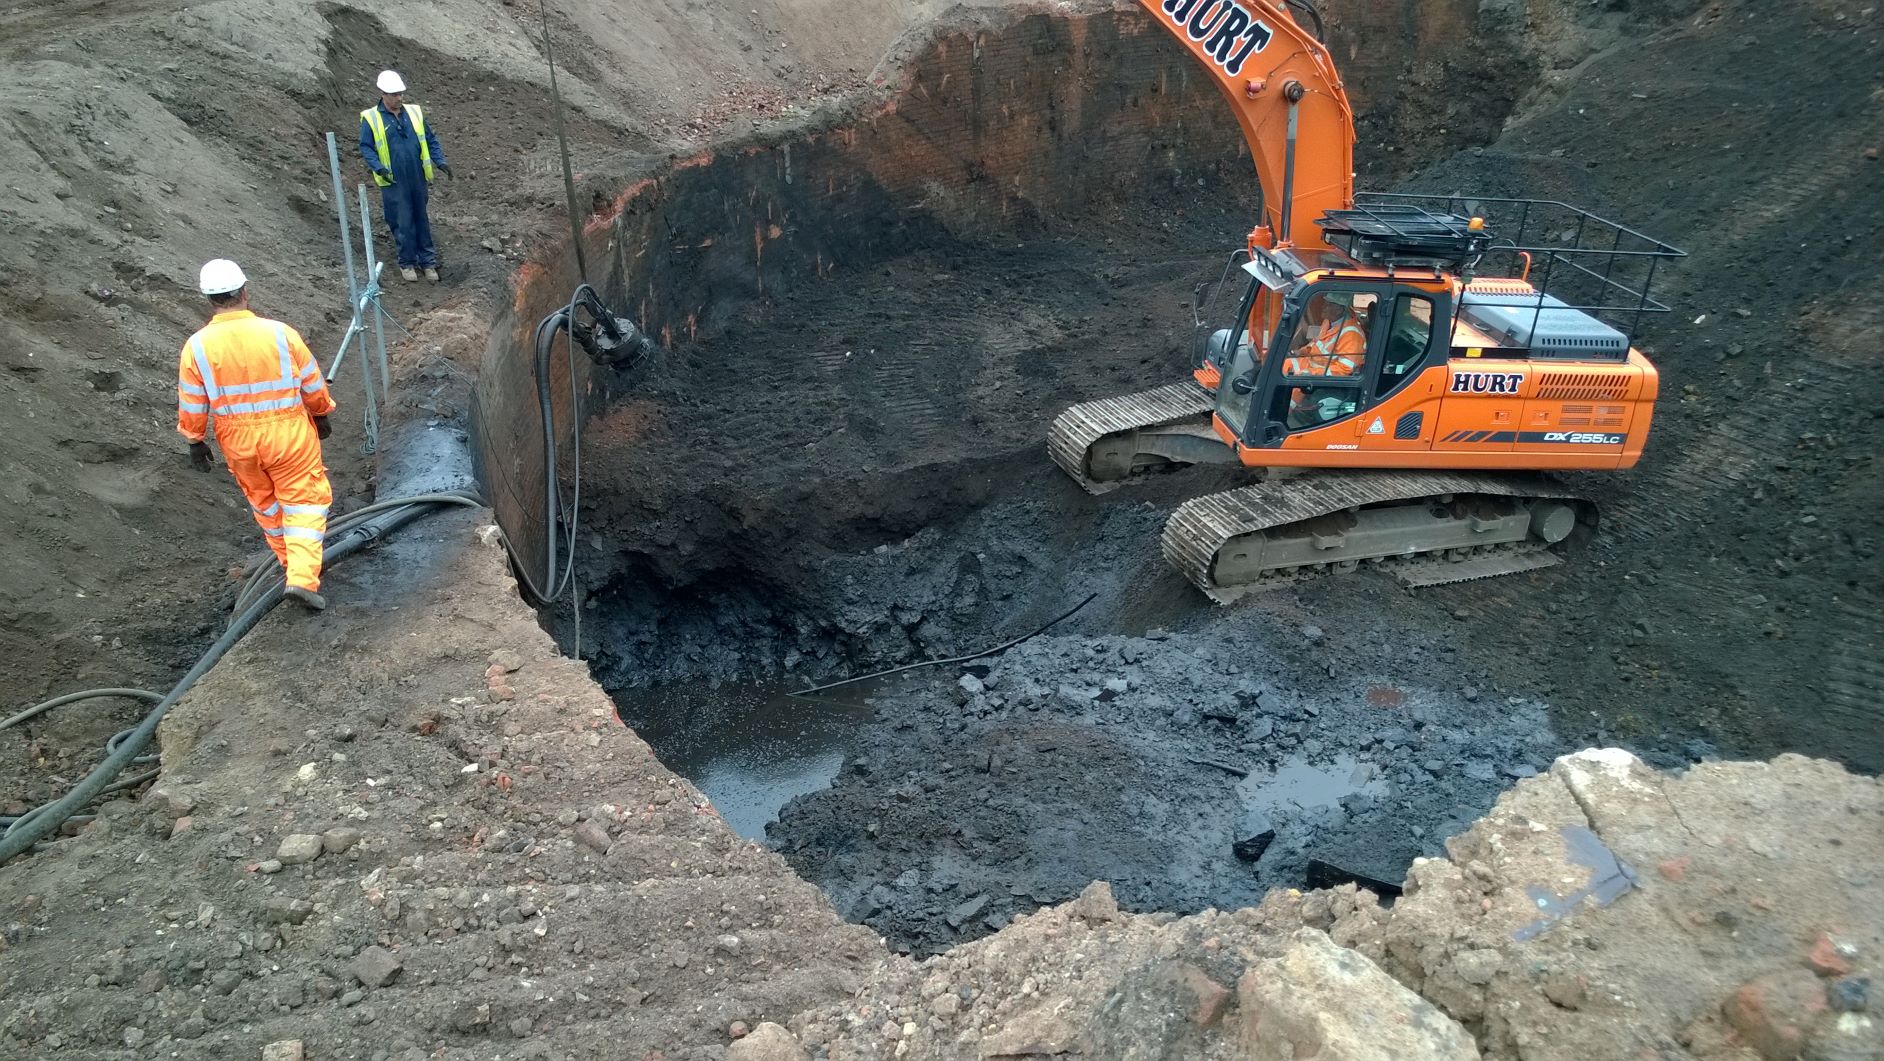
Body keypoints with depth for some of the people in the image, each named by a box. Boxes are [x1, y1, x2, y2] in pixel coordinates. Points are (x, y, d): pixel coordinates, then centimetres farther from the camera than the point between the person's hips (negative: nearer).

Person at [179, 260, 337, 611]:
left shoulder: (197, 347, -11)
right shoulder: (280, 333, -14)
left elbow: (191, 404, -2)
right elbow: (312, 383, -3)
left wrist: (195, 441, 12)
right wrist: (321, 414, 15)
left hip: (237, 441, 2)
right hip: (289, 433, -2)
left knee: (263, 501, 23)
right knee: (304, 499, 7)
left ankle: (292, 562, 39)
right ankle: (303, 577, -5)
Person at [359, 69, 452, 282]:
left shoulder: (414, 112, 6)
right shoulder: (371, 118, -4)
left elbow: (430, 140, 11)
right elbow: (365, 147, -4)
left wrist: (440, 161, -3)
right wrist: (379, 168, -19)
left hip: (418, 180, 3)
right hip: (393, 183, -3)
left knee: (422, 221, 11)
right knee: (402, 224, 2)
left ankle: (428, 261, 20)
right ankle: (407, 262, 17)